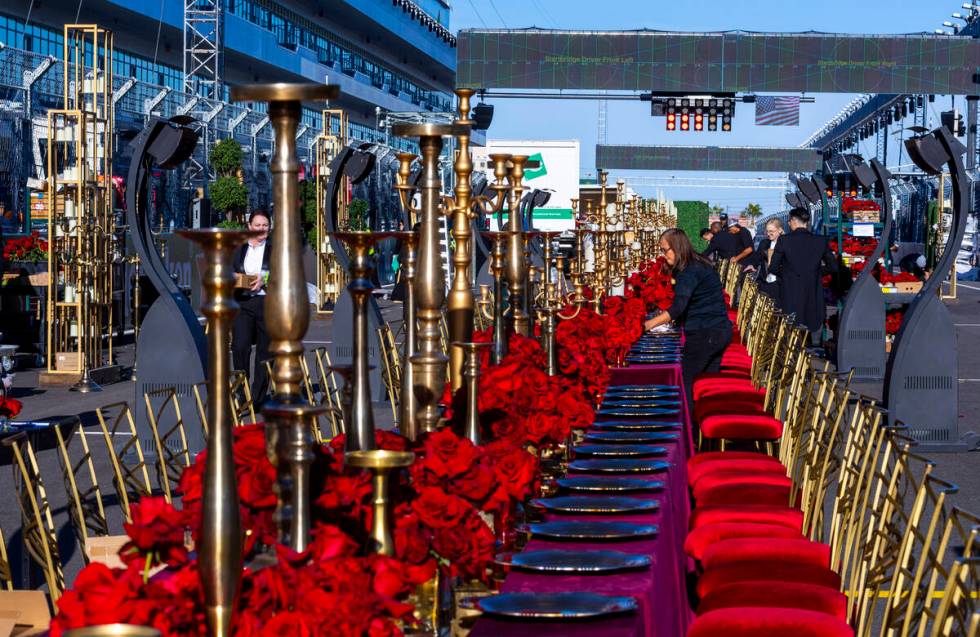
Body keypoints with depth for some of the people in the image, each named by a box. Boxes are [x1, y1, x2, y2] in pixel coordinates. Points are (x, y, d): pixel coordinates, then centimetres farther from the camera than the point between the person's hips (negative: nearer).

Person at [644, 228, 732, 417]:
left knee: (684, 380, -4)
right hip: (721, 332, 10)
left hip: (704, 335, -10)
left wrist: (650, 324, -30)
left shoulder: (689, 272, -17)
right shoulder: (700, 265, 12)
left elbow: (678, 307, -28)